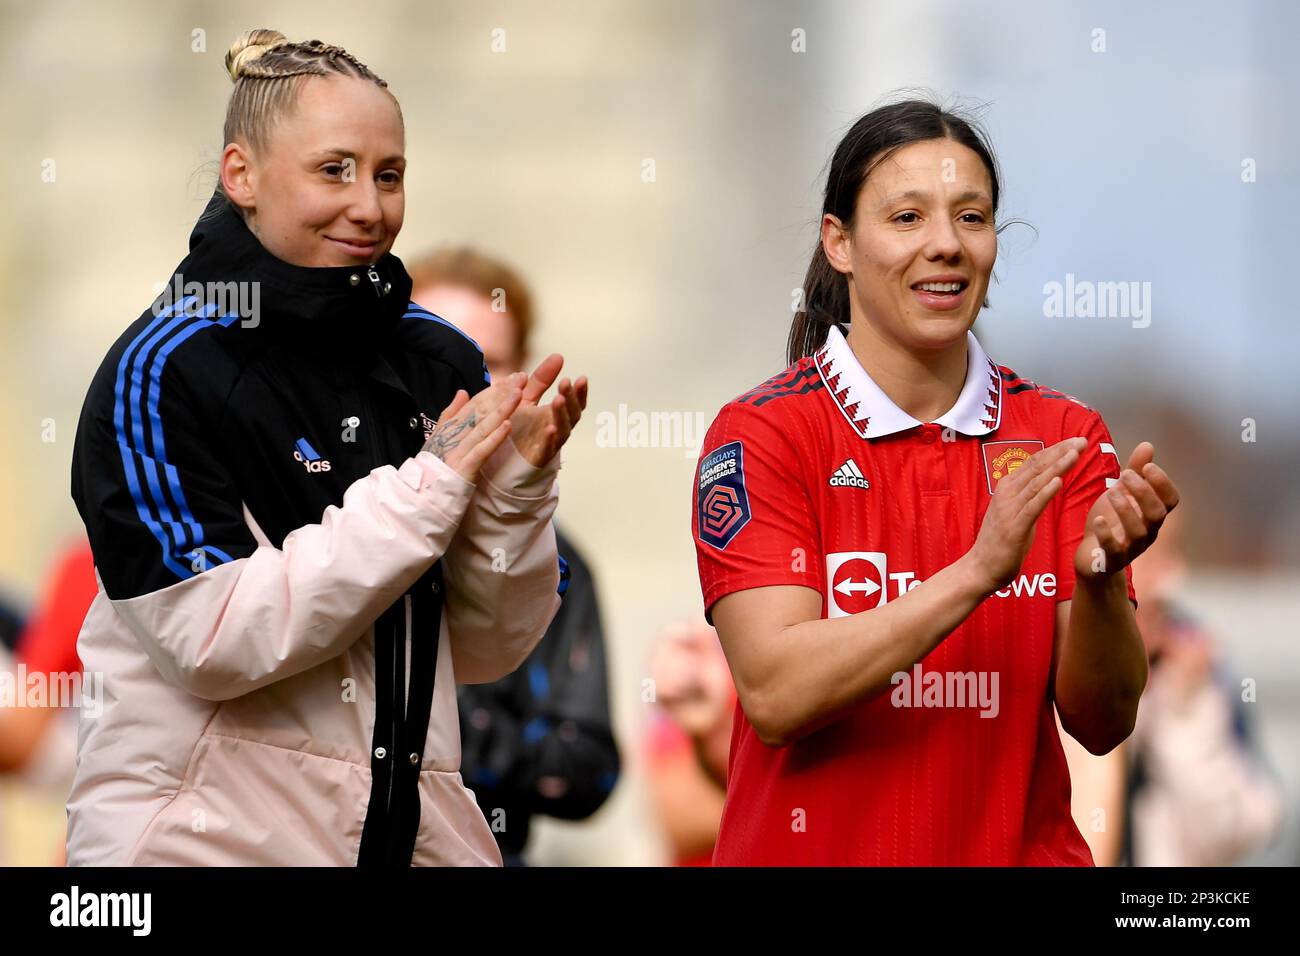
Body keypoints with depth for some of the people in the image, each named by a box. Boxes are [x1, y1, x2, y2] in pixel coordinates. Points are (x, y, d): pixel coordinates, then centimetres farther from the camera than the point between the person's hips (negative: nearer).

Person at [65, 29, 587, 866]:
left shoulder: (440, 363, 3)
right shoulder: (164, 372, -9)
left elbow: (486, 652, 4)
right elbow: (213, 638, -20)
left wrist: (517, 485, -12)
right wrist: (427, 488, -18)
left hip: (413, 828, 5)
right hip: (208, 833, -4)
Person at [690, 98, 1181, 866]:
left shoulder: (1064, 436, 1)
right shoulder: (761, 434, -8)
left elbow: (1103, 722, -4)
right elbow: (775, 694, -19)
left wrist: (1101, 579, -22)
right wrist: (978, 571, -26)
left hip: (1019, 847, 3)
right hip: (815, 849, -2)